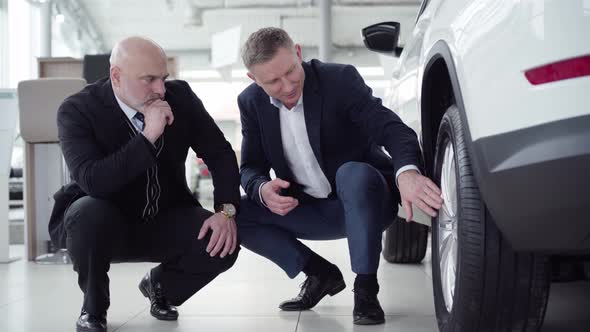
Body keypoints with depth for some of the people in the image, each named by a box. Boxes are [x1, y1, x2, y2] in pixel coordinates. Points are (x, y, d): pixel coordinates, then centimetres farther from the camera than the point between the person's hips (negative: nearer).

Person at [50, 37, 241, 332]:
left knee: (222, 245, -22)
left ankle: (159, 284, 12)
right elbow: (92, 181, -34)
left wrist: (226, 210, -19)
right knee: (90, 211, -37)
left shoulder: (180, 96, -9)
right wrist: (147, 136, -39)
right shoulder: (77, 110, -20)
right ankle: (93, 308, -7)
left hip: (163, 222, 3)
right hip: (102, 224, -3)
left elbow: (220, 153, -4)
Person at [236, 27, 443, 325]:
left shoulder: (340, 79, -18)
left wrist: (407, 172, -52)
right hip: (308, 209, 5)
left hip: (362, 202, -4)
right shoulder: (251, 102, -5)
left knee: (354, 173, -38)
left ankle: (366, 289, -24)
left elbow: (392, 128, -30)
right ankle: (321, 274, 1)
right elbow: (250, 167, -1)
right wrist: (262, 190, -27)